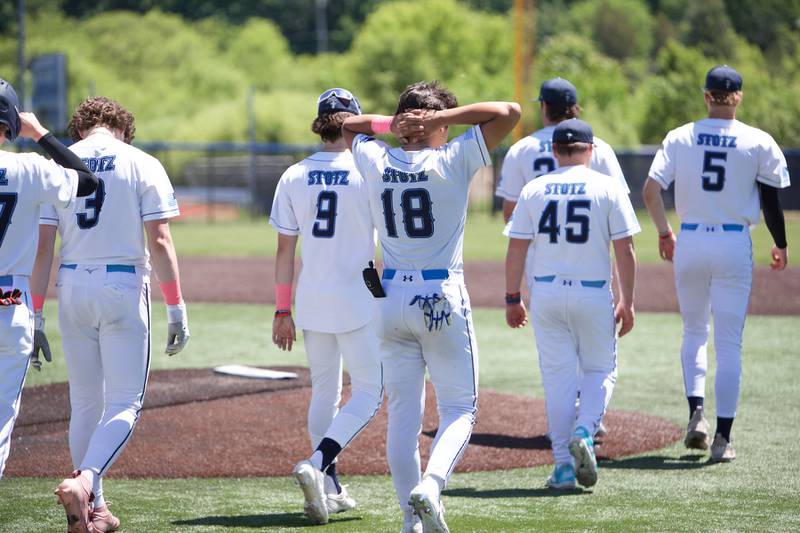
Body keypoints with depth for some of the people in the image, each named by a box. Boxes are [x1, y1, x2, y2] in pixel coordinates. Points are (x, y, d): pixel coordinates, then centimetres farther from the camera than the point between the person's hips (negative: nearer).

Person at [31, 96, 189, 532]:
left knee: (85, 403, 14)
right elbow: (159, 242, -9)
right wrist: (176, 308, -6)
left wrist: (35, 315, 2)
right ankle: (83, 482, -24)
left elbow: (42, 247, 0)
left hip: (72, 289, 3)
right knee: (125, 403, 0)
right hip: (124, 287, -3)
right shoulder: (142, 165, -2)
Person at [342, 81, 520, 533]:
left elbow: (348, 125, 23)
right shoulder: (453, 161, -10)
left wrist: (389, 122, 6)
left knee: (403, 413, 8)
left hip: (391, 300, 4)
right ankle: (431, 486, -18)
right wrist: (441, 116, -7)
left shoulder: (376, 162, 2)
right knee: (460, 407, 5)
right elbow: (510, 112, -8)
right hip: (442, 300, -4)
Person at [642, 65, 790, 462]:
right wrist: (780, 244, 13)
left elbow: (650, 189, -4)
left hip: (690, 242, 2)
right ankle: (723, 436, -2)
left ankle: (696, 411, 0)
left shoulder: (680, 137, 1)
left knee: (694, 331, 19)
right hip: (735, 244, -2)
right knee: (729, 343, 2)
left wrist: (663, 232, 11)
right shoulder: (758, 142, -3)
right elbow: (770, 201, -2)